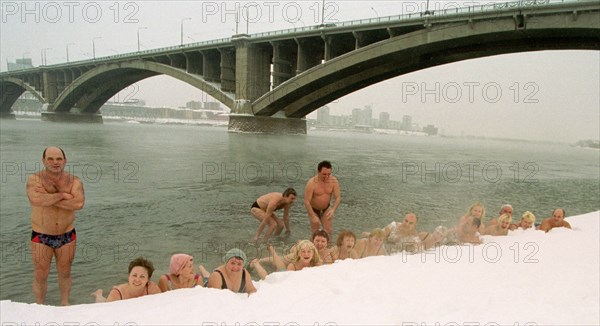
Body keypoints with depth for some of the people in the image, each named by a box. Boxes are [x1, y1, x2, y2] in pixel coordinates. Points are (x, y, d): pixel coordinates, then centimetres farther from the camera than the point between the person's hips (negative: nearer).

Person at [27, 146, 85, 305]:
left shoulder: (74, 181, -6)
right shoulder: (34, 179, -10)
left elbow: (79, 203, -25)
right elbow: (36, 200, -31)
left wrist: (49, 198, -24)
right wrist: (63, 195, -22)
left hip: (67, 235, 2)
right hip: (41, 236, -1)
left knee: (64, 273, 17)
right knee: (40, 276, 9)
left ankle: (65, 304, 37)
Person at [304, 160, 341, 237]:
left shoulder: (334, 181, -19)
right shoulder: (312, 183, -29)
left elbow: (338, 197, -14)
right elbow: (306, 201, -25)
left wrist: (333, 209, -31)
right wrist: (313, 217, -28)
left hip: (326, 208, 3)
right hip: (313, 209, -2)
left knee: (328, 231, -5)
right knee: (315, 232, 4)